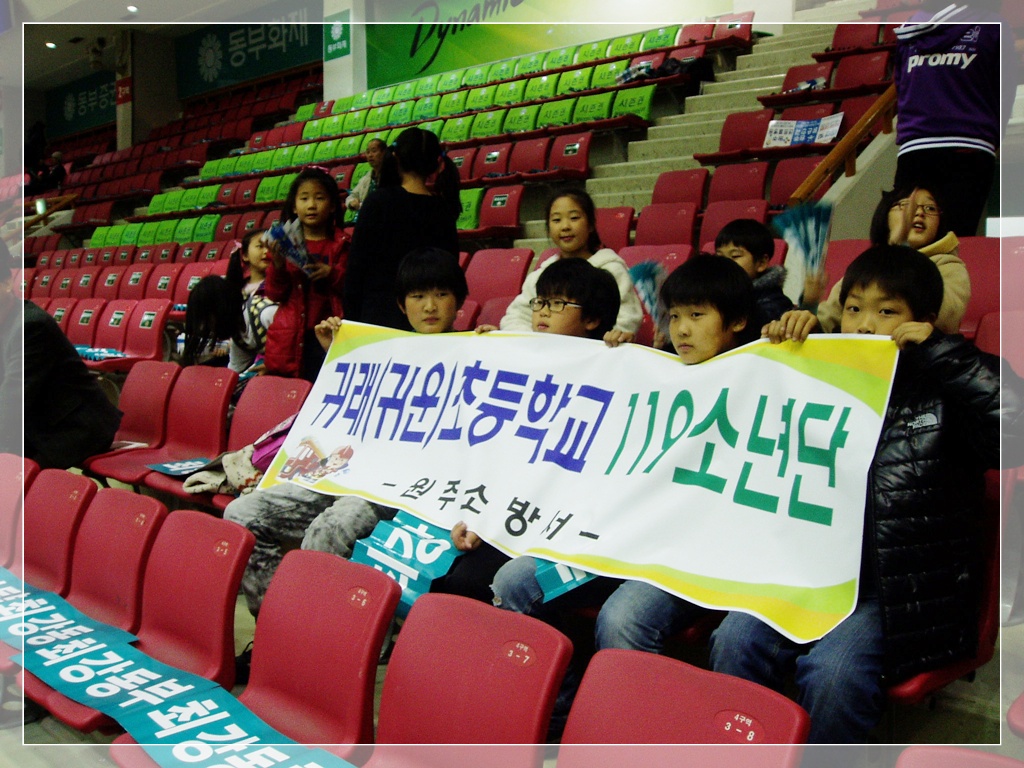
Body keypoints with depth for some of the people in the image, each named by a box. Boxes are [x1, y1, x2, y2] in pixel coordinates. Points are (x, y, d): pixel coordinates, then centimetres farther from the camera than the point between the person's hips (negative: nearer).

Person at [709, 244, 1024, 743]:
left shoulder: (942, 395, 0)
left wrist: (937, 351, -14)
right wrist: (783, 341, 4)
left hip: (901, 588, -4)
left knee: (833, 673, -26)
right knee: (735, 641, -16)